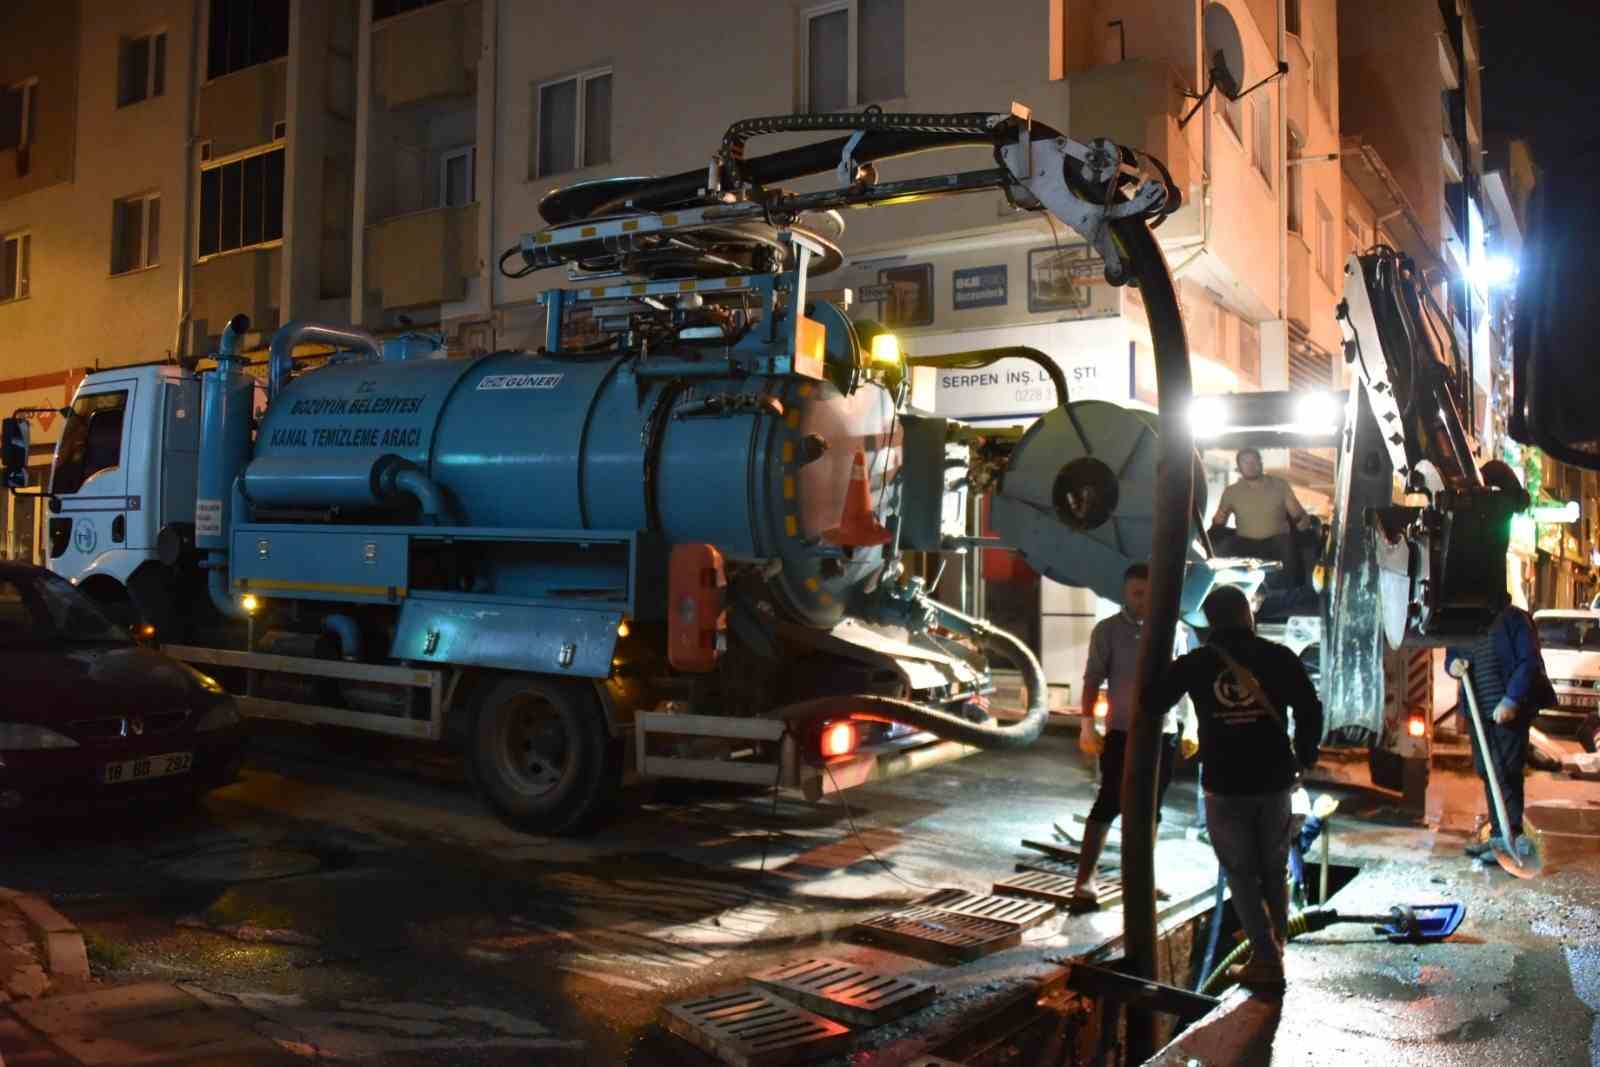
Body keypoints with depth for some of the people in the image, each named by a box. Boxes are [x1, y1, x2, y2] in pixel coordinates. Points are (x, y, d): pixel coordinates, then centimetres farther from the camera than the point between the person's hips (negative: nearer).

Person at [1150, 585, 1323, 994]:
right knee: (1274, 871, 18)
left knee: (1242, 875, 8)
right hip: (1274, 780, 2)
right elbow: (1311, 710, -1)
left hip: (1224, 784, -2)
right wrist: (1303, 755, 14)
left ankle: (1267, 962, 4)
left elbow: (1152, 702, 3)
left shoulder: (1195, 663, -2)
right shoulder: (1278, 657, -1)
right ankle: (1275, 949, 27)